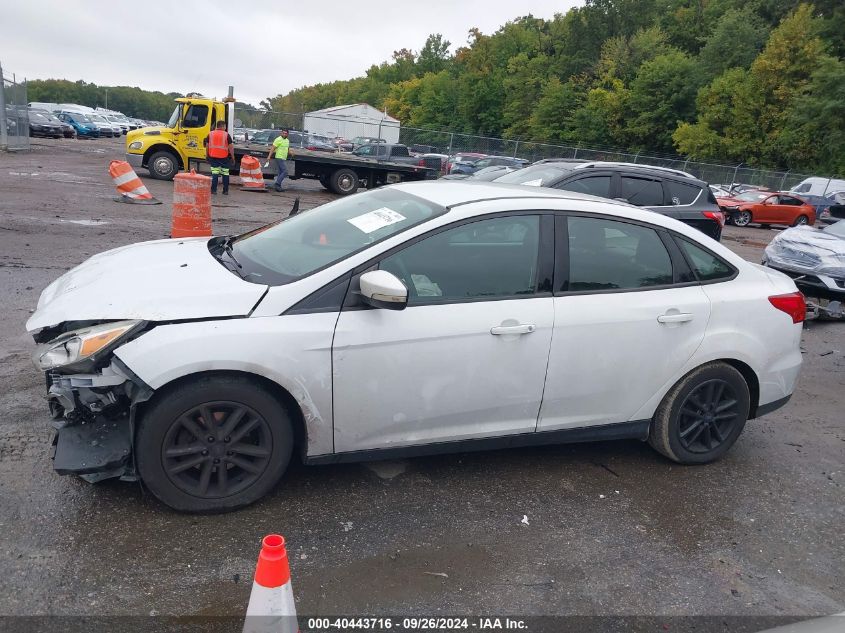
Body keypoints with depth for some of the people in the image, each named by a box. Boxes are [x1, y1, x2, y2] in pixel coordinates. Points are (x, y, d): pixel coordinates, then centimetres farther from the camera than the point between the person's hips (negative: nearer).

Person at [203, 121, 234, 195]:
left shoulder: (210, 134, 6)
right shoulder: (226, 135, -4)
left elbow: (207, 146, 8)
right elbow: (230, 147, -6)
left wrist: (207, 155, 17)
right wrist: (232, 157, 1)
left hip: (213, 156, 2)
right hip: (224, 157, -2)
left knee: (214, 173, 4)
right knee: (225, 174, 8)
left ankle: (213, 190, -1)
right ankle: (225, 191, 10)